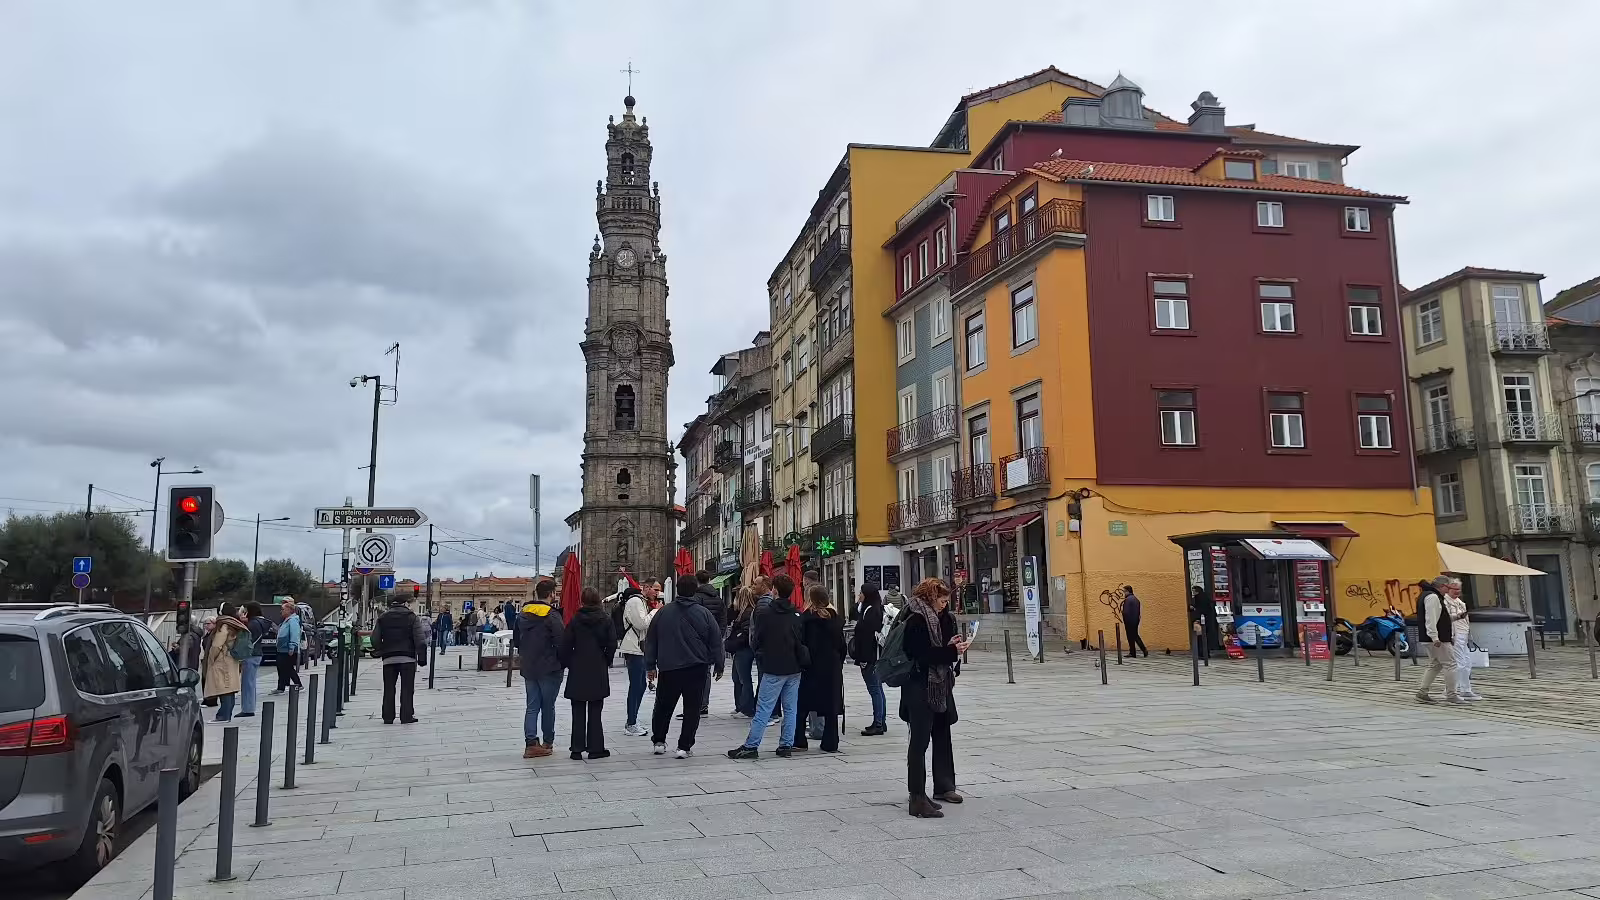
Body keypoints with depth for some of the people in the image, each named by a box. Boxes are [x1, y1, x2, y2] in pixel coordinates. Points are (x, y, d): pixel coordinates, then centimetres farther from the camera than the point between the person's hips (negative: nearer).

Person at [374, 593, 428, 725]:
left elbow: (375, 639, 5)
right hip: (408, 657, -2)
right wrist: (422, 657, -1)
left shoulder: (382, 618, 8)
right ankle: (407, 716, -2)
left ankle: (388, 717, 9)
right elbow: (420, 639, -4)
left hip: (388, 658, 2)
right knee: (407, 688, 1)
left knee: (388, 689, 9)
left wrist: (379, 652, 21)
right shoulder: (412, 617, 2)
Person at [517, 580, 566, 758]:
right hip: (549, 668, -5)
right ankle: (548, 742, 17)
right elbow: (560, 643, -17)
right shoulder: (552, 616, -16)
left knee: (532, 706, 7)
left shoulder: (523, 614, 5)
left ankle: (531, 743, -3)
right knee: (548, 706, 7)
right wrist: (563, 661, 0)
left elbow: (516, 639, 15)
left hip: (528, 668, 5)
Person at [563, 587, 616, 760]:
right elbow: (612, 644, -4)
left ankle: (577, 749, 9)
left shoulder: (575, 620, -4)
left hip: (578, 671, 0)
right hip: (598, 671, 0)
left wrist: (568, 664, 6)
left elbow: (566, 645, -5)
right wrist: (606, 662, 9)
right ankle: (595, 748, 7)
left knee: (578, 713, 8)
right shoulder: (606, 620, -3)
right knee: (595, 712, 6)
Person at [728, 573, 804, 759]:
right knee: (790, 709, 10)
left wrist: (760, 653, 15)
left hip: (774, 668, -4)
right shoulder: (797, 616, 3)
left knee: (763, 709, -2)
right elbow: (802, 642, 8)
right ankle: (786, 745, 12)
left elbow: (756, 641, -3)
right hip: (794, 668, 4)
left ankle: (751, 746, -1)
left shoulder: (764, 613, -9)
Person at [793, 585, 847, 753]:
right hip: (833, 667, 4)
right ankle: (830, 743, 9)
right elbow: (842, 644, 7)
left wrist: (801, 662, -4)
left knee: (802, 707, 8)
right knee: (831, 707, 8)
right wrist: (839, 662, 13)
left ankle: (799, 741, 9)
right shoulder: (836, 617, 4)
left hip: (811, 667, -4)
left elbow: (800, 642, -12)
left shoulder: (806, 617, -10)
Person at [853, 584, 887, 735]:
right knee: (878, 690, 15)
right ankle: (881, 723, 22)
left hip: (870, 657, -11)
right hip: (876, 656, 11)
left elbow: (868, 636, -22)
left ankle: (878, 724, -3)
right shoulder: (877, 610, 13)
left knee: (874, 690, -6)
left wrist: (863, 658, -22)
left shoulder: (871, 611, -18)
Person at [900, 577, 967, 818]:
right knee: (920, 739, -9)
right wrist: (951, 650, -21)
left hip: (939, 685, 10)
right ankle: (918, 798, -7)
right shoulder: (916, 620, -16)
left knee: (942, 735, 20)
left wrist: (953, 646, -1)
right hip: (919, 687, -10)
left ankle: (943, 786, 35)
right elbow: (922, 654, -23)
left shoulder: (940, 618, 13)